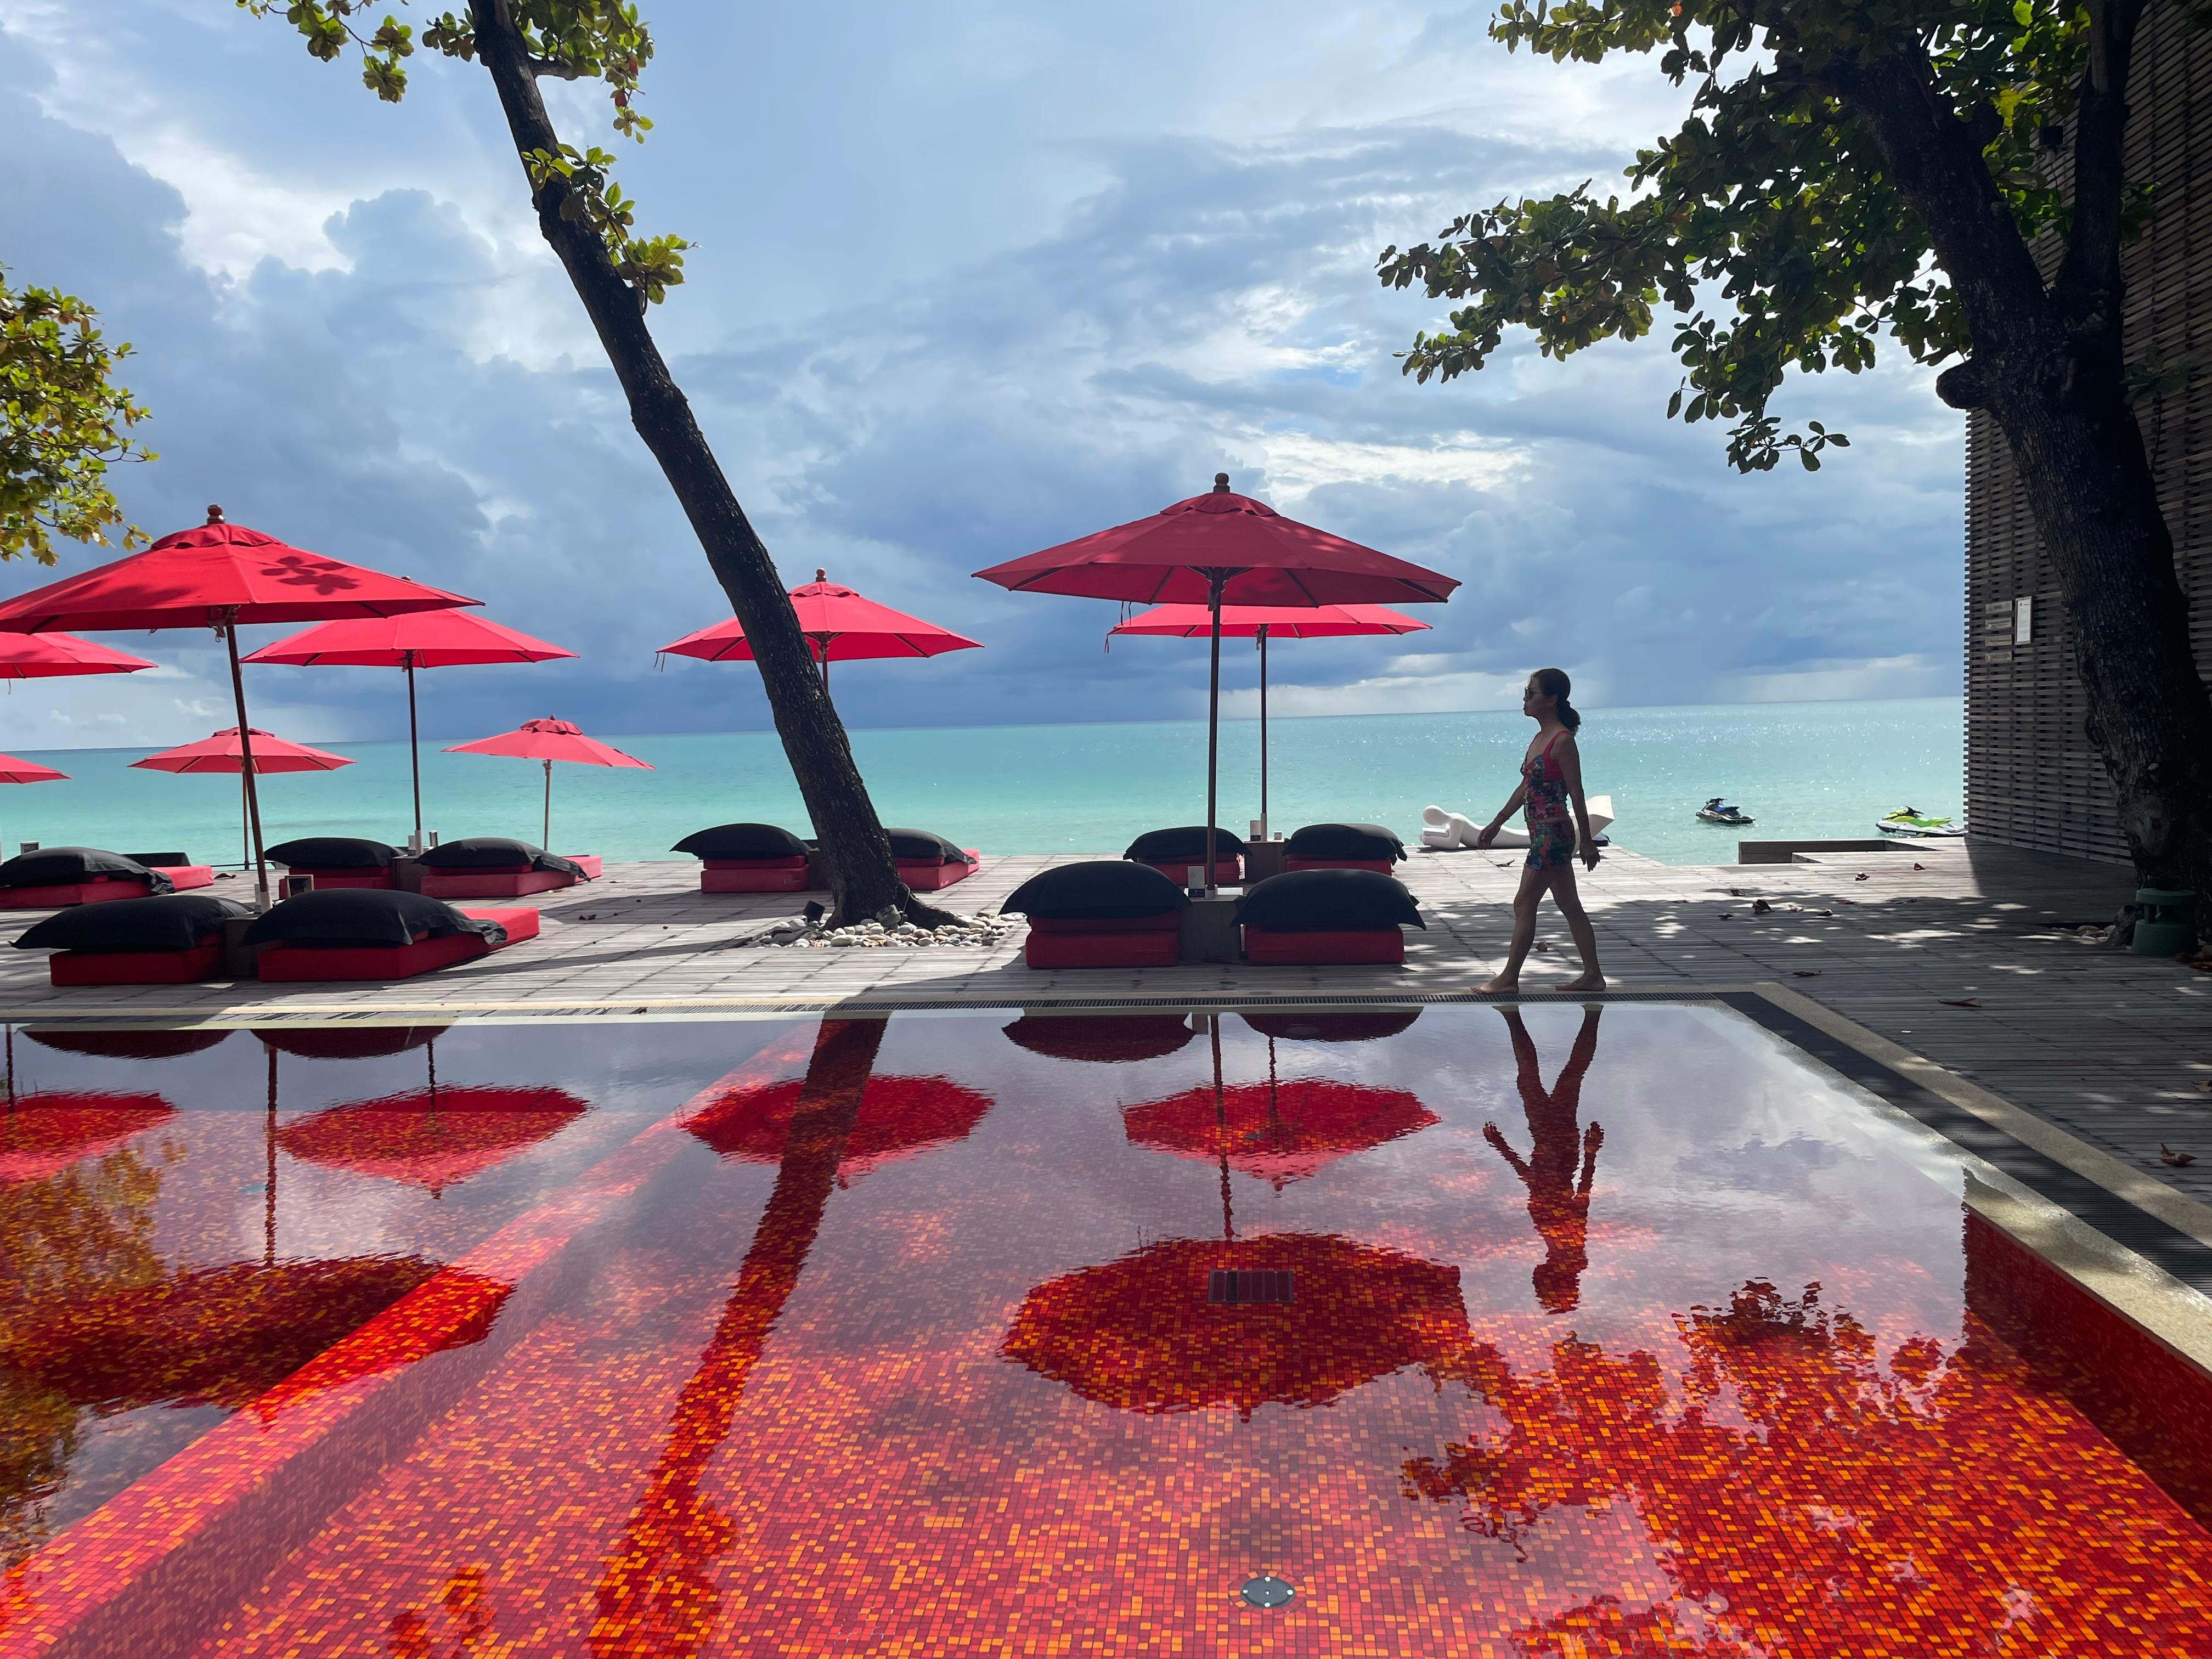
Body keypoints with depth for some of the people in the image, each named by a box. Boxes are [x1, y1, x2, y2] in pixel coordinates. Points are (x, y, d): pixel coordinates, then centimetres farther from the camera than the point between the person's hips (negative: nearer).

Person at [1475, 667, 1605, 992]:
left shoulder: (1563, 741, -15)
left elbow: (1576, 794, -15)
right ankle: (1592, 975, 18)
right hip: (1545, 833, 9)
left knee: (1524, 904, -4)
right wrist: (1496, 824, 23)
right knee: (1570, 906, 12)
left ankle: (1509, 978, 3)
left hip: (1553, 834, -9)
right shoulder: (1540, 737, 12)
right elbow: (1526, 787, 20)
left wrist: (1587, 841, -13)